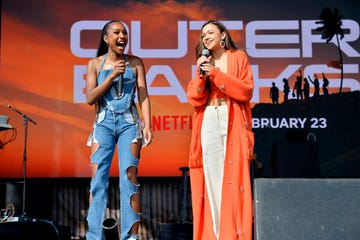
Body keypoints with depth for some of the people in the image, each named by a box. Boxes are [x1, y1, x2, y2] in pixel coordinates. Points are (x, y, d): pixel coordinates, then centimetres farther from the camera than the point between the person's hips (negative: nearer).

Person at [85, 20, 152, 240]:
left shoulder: (135, 63, 5)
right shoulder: (95, 64, 5)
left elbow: (144, 96, 1)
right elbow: (90, 98, -2)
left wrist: (147, 126, -10)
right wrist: (112, 75, -11)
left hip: (129, 123, 0)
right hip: (103, 123, 1)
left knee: (129, 178, -4)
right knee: (98, 179, -4)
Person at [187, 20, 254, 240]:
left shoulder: (238, 57, 8)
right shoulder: (204, 63, 18)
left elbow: (246, 91, -5)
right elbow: (195, 99, 8)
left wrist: (216, 74, -9)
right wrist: (201, 73, -5)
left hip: (233, 123, -3)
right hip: (208, 124, 3)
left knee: (234, 177, -8)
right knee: (211, 178, -2)